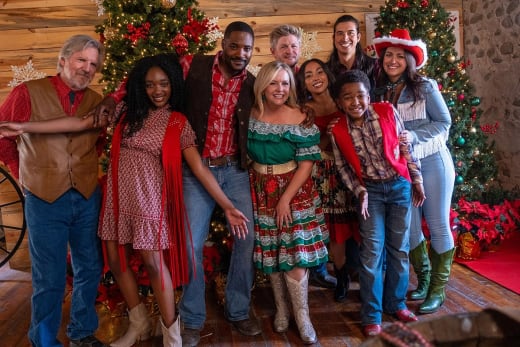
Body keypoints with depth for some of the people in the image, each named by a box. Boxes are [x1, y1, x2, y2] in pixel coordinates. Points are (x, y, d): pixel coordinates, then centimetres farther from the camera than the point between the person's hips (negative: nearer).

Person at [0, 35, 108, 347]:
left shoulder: (97, 102, 4)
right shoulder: (28, 93, -6)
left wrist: (86, 171, 5)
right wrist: (25, 174, 7)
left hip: (88, 199, 4)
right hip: (45, 200, -3)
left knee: (90, 269, 14)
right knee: (49, 278, 7)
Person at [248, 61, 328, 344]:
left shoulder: (300, 119, -9)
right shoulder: (251, 116, -2)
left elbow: (306, 163, -11)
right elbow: (245, 154, 6)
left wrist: (286, 198, -16)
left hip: (295, 192, -3)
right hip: (261, 193, 3)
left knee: (295, 254, -4)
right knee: (270, 253, 9)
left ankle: (302, 318, 10)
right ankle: (281, 309, 26)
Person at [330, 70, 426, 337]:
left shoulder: (387, 111, -9)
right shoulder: (338, 131, -9)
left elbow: (405, 147, -1)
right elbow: (343, 167, 0)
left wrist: (417, 180, 3)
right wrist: (359, 192, -10)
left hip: (400, 185, 2)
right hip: (370, 191, -1)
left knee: (399, 247, 10)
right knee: (372, 250, -4)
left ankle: (396, 303, 28)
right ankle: (371, 316, 9)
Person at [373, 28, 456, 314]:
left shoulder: (425, 87, -6)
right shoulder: (379, 91, 3)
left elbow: (444, 123, -7)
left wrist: (414, 136, -21)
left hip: (432, 161, -3)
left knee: (438, 225, 3)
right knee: (410, 226, 10)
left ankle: (438, 289, 17)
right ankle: (423, 278, 31)